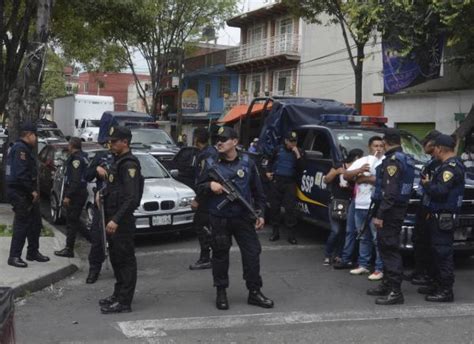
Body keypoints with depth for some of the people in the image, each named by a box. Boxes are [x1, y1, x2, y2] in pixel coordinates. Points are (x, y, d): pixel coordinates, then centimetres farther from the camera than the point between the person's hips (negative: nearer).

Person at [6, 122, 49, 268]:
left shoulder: (24, 148, 17)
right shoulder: (20, 149, -16)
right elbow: (21, 174, -25)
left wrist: (33, 190, 9)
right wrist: (32, 191, -18)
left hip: (27, 193, 10)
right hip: (20, 193, -10)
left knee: (35, 222, 15)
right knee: (22, 224, -6)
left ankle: (33, 252, 25)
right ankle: (14, 256, 0)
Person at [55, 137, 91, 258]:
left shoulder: (76, 158, -15)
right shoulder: (83, 157, 15)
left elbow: (75, 180, -23)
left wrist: (68, 196, -21)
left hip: (76, 194, -10)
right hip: (81, 193, 10)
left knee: (71, 222, -2)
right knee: (75, 220, 18)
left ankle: (69, 249, 4)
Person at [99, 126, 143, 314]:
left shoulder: (129, 164, -16)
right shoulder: (118, 161, 15)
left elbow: (132, 197, -24)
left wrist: (116, 220, -27)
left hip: (122, 221, -10)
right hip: (113, 218, 10)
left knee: (125, 260, -4)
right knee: (116, 259, 17)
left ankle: (124, 302, 1)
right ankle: (118, 294, 29)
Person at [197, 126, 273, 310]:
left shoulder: (247, 163, 4)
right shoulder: (211, 163, 3)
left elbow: (257, 191, 9)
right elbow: (199, 187, 9)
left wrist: (260, 213, 4)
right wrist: (210, 185, -13)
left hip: (244, 217, 1)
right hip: (219, 218, 0)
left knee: (252, 253, 1)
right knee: (220, 255, 6)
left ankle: (254, 292, 13)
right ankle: (221, 292, 20)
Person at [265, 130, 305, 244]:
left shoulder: (299, 152, 3)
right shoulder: (278, 149, 7)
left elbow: (300, 169, -9)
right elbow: (270, 161, 22)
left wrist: (297, 155, -17)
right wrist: (268, 171, 8)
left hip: (290, 183, -2)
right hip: (276, 181, 2)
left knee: (290, 209, -7)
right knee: (274, 207, 5)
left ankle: (291, 235, -4)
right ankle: (275, 232, 16)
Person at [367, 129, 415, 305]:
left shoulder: (393, 161, -17)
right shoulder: (406, 159, 13)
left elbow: (390, 192, -24)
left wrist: (380, 215, -23)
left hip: (391, 211, -10)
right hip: (399, 208, 10)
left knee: (390, 249, -8)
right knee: (385, 247, 17)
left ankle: (395, 292, -6)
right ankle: (387, 284, 27)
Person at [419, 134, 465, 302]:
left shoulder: (451, 166, -17)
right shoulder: (450, 165, 17)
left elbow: (441, 190, -26)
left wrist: (427, 184, -10)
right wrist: (430, 183, 8)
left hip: (443, 217, -11)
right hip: (440, 215, 11)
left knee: (443, 252, -7)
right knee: (439, 252, 17)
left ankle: (446, 291, -4)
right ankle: (438, 285, 27)